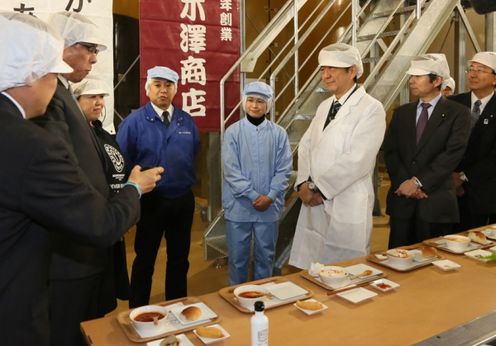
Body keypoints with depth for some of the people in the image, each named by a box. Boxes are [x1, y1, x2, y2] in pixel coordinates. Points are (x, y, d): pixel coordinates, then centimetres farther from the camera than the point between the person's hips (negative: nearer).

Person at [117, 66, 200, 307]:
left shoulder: (187, 121, 2)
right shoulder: (134, 122, -9)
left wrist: (187, 182, 8)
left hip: (183, 200, 4)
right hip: (150, 201, -4)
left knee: (180, 258, 16)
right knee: (145, 259, 10)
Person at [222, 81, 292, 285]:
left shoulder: (279, 133, 0)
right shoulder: (233, 132, -4)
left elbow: (284, 169, -1)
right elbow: (231, 171, -9)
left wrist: (269, 196, -12)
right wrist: (253, 196, -14)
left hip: (269, 206, 1)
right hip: (239, 206, -1)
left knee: (265, 255, 14)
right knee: (237, 256, 10)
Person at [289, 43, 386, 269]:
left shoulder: (371, 109, -10)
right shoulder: (324, 106, 15)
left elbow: (358, 160, -18)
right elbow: (306, 146, 11)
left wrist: (318, 188, -14)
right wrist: (304, 183, -5)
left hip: (347, 207, -6)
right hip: (314, 202, 7)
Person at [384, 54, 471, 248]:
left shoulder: (457, 113, 0)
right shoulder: (401, 112, 12)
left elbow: (453, 153, -12)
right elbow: (389, 151, 5)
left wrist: (418, 182, -16)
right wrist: (405, 183, -10)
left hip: (436, 201, -3)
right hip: (402, 198, 3)